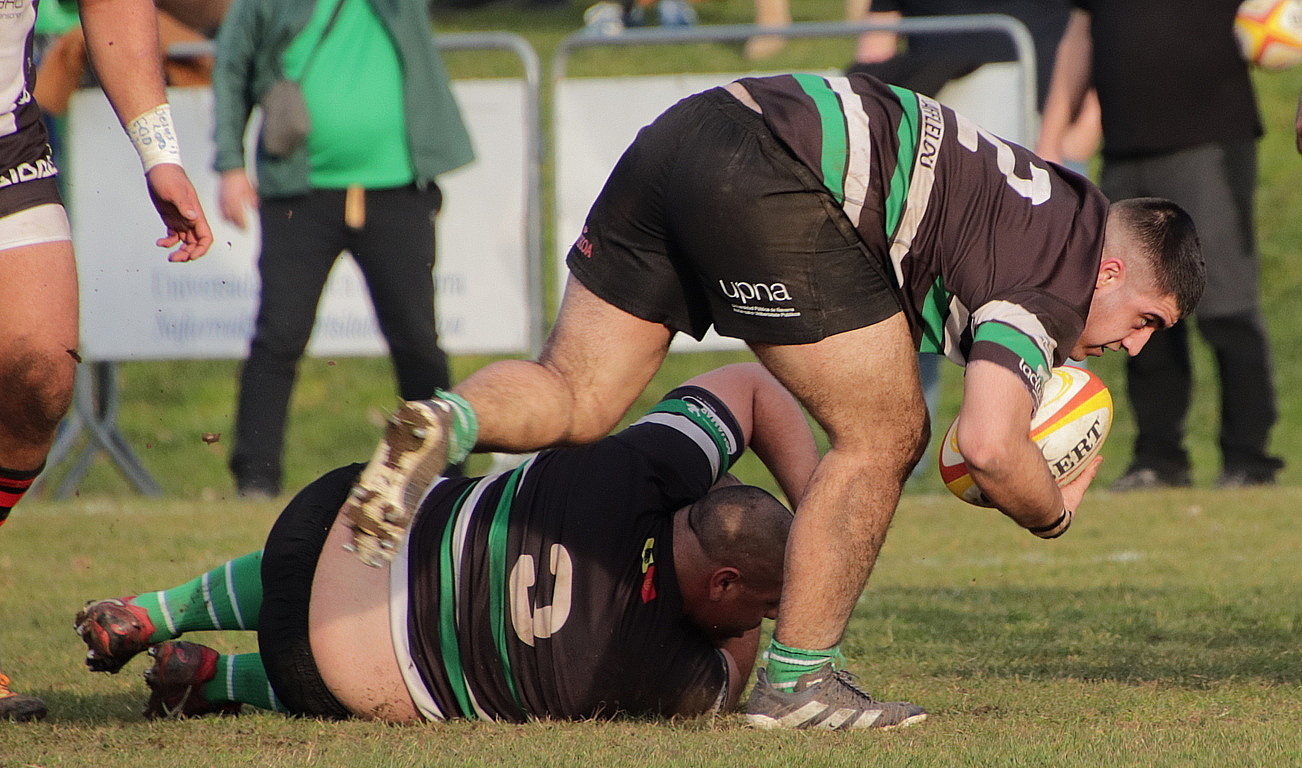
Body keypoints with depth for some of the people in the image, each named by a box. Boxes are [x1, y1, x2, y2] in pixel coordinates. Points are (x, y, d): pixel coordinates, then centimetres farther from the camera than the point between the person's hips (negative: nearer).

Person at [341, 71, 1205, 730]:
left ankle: (443, 425, -17)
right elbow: (990, 446, -13)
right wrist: (1057, 510, 8)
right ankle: (796, 682, 6)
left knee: (573, 398, 13)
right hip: (764, 178, -9)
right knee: (885, 434, 3)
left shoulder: (1058, 203, 27)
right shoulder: (1055, 272, -1)